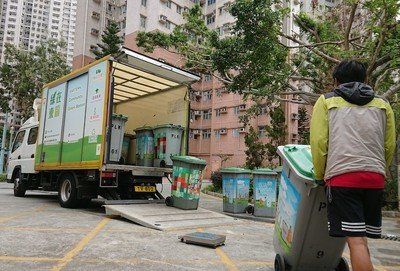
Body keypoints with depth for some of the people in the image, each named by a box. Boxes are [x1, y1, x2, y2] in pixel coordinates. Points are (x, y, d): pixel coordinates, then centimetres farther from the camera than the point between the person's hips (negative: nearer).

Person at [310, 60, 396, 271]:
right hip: (375, 178, 4)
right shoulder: (382, 104, 20)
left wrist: (320, 176, 10)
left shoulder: (327, 101, 10)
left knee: (356, 241, -7)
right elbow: (389, 146, 17)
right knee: (362, 238, 14)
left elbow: (318, 142, 0)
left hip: (342, 177, -4)